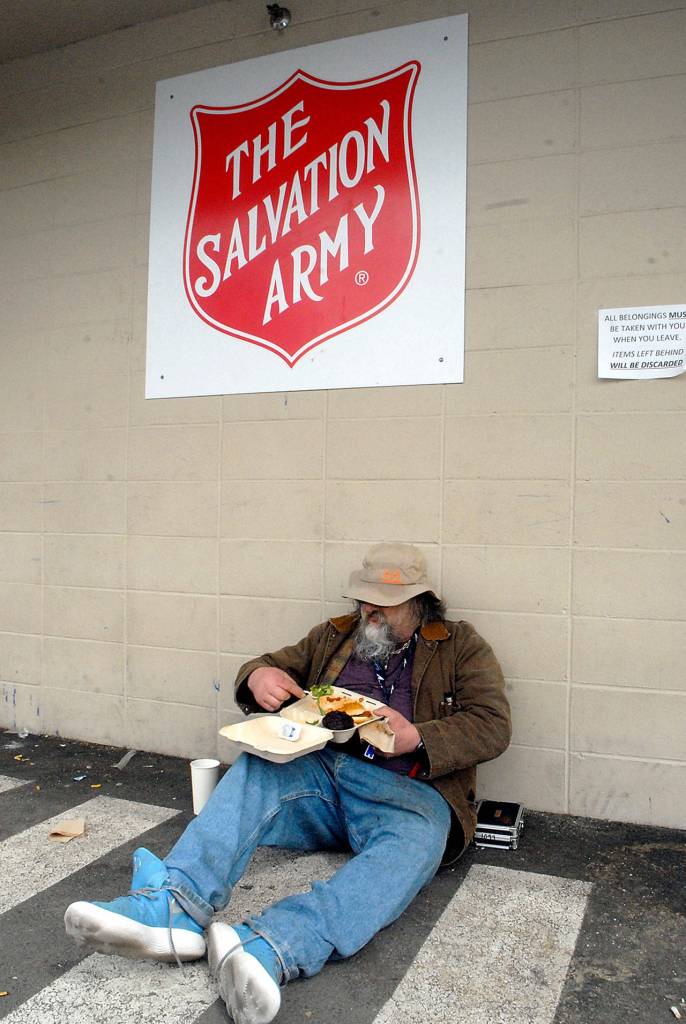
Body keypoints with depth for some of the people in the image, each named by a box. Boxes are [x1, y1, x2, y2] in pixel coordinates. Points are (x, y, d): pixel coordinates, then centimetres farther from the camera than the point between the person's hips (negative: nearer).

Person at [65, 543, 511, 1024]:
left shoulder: (461, 647, 7)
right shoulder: (335, 635, 18)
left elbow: (493, 726, -3)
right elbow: (276, 664, 22)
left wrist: (417, 739, -20)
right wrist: (259, 676, -5)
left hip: (410, 790, -3)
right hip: (324, 771, 4)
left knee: (415, 846, -37)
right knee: (256, 767, -26)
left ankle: (270, 947, -57)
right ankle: (175, 907, -42)